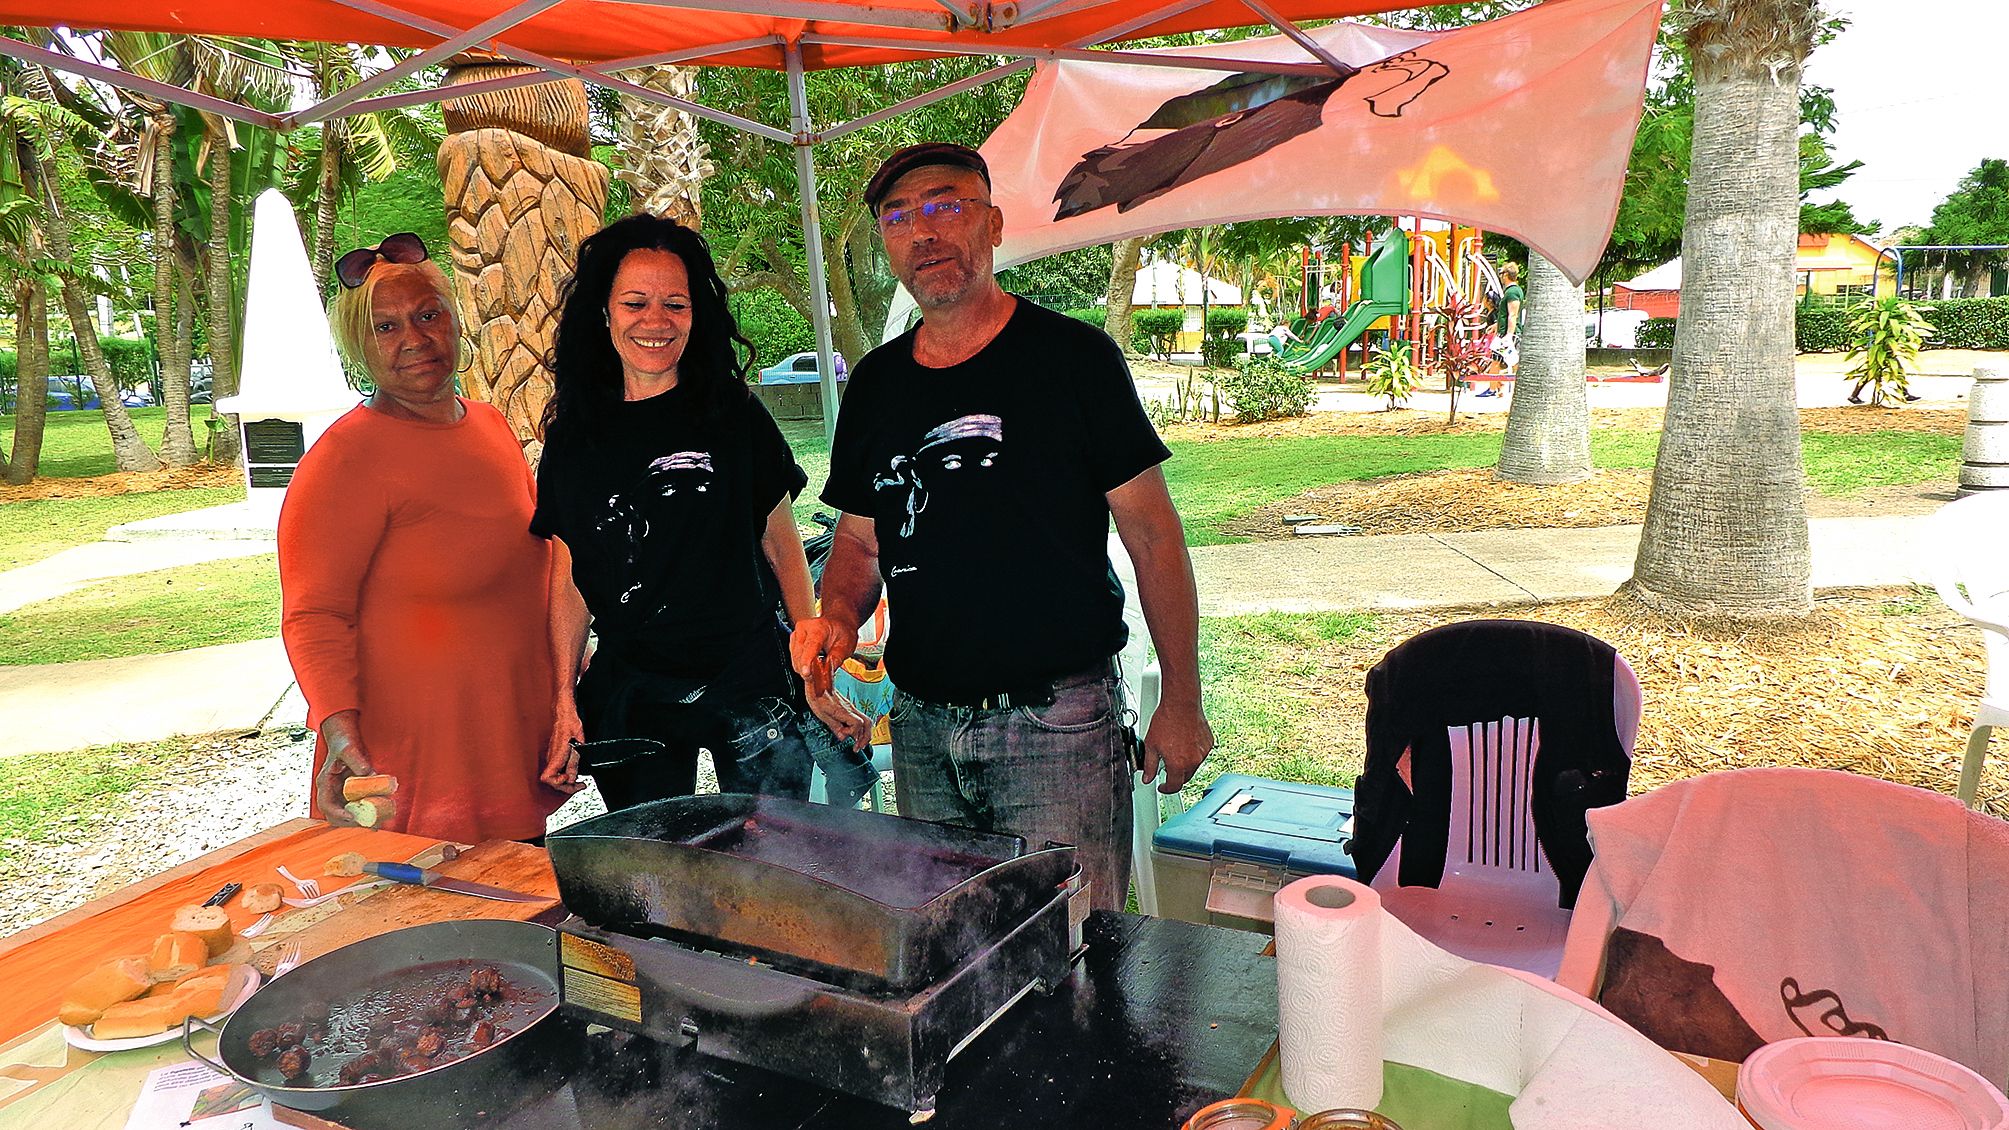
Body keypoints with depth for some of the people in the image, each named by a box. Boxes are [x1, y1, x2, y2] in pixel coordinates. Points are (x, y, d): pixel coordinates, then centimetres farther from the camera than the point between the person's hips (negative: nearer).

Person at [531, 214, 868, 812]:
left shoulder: (734, 415, -2)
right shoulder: (572, 436, 3)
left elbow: (782, 547, 2)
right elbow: (568, 577, 6)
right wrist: (565, 703, 2)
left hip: (748, 685, -1)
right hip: (629, 696, 2)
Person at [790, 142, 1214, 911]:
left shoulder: (1072, 358, -7)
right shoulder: (877, 383, 8)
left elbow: (1153, 536, -6)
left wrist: (1182, 700, -7)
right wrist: (837, 618, -5)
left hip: (1058, 723, -5)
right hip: (922, 726, 5)